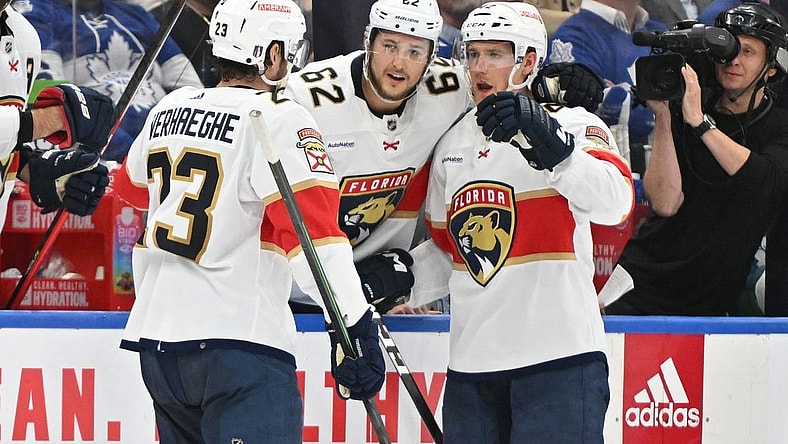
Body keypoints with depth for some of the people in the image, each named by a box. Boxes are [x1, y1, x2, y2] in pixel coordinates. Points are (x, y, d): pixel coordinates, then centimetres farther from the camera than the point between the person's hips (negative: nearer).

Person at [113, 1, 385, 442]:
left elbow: (133, 186, 34)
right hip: (239, 343, -8)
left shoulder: (169, 110, 13)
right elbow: (312, 225, -19)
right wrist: (354, 326, -22)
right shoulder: (279, 120, -9)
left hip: (156, 340, 8)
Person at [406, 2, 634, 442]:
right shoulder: (453, 145, 15)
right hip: (472, 361, 6)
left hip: (558, 356, -6)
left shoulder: (572, 125, -3)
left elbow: (614, 203, -23)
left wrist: (549, 143, -36)